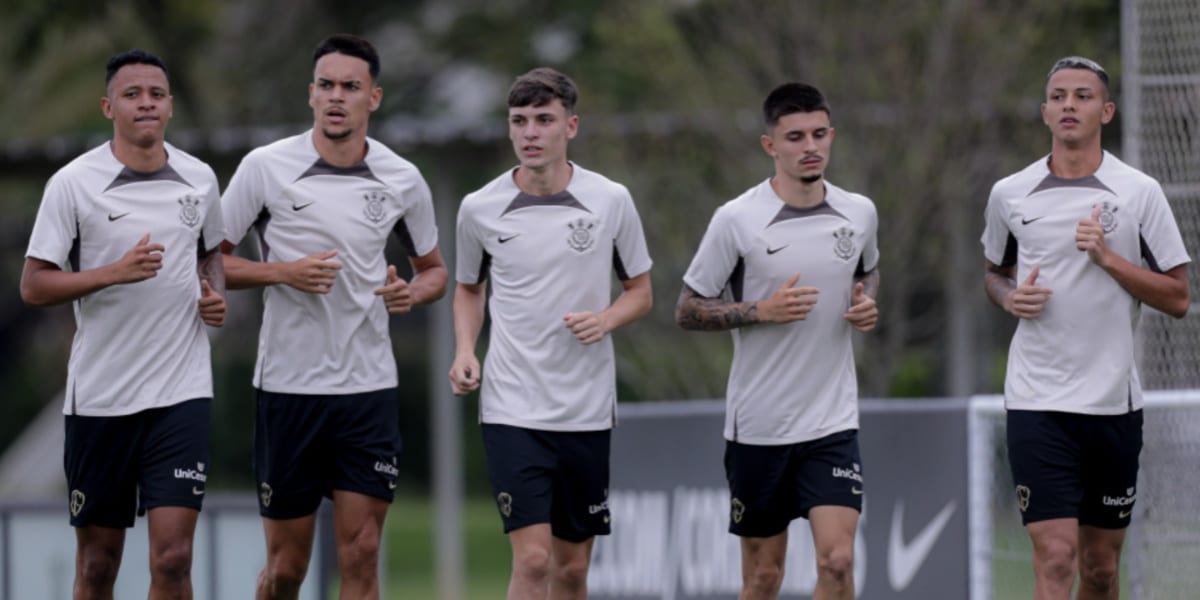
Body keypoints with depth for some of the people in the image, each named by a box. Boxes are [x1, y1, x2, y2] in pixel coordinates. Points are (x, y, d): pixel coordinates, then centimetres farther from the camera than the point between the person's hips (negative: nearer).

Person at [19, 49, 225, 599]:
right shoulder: (73, 184, -6)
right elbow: (33, 286, -8)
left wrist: (215, 293, 3)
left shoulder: (198, 178, 6)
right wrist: (116, 272, -20)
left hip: (181, 392, 1)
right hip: (99, 398, -1)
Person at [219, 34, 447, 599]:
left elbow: (433, 268, 16)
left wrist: (411, 292, -6)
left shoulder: (403, 180, 3)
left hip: (369, 388, 1)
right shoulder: (266, 167, -5)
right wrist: (282, 272, -15)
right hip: (288, 384, -1)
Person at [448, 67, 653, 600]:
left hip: (587, 411, 2)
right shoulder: (479, 208, -2)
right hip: (512, 410, -2)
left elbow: (640, 292, 9)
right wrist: (464, 352, -1)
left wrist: (606, 319, -12)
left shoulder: (611, 201, -1)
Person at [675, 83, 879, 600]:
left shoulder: (859, 213, 2)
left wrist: (866, 302, 1)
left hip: (833, 422, 2)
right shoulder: (736, 220, -9)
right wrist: (763, 310, -18)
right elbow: (687, 310, -4)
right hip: (758, 426, -2)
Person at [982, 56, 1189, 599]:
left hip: (1113, 401, 1)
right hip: (1037, 403, -1)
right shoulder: (1009, 194, 5)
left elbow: (1177, 298, -1)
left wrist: (1107, 257, -14)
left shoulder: (1139, 193, 0)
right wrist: (1011, 298, -1)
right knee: (1055, 556, -14)